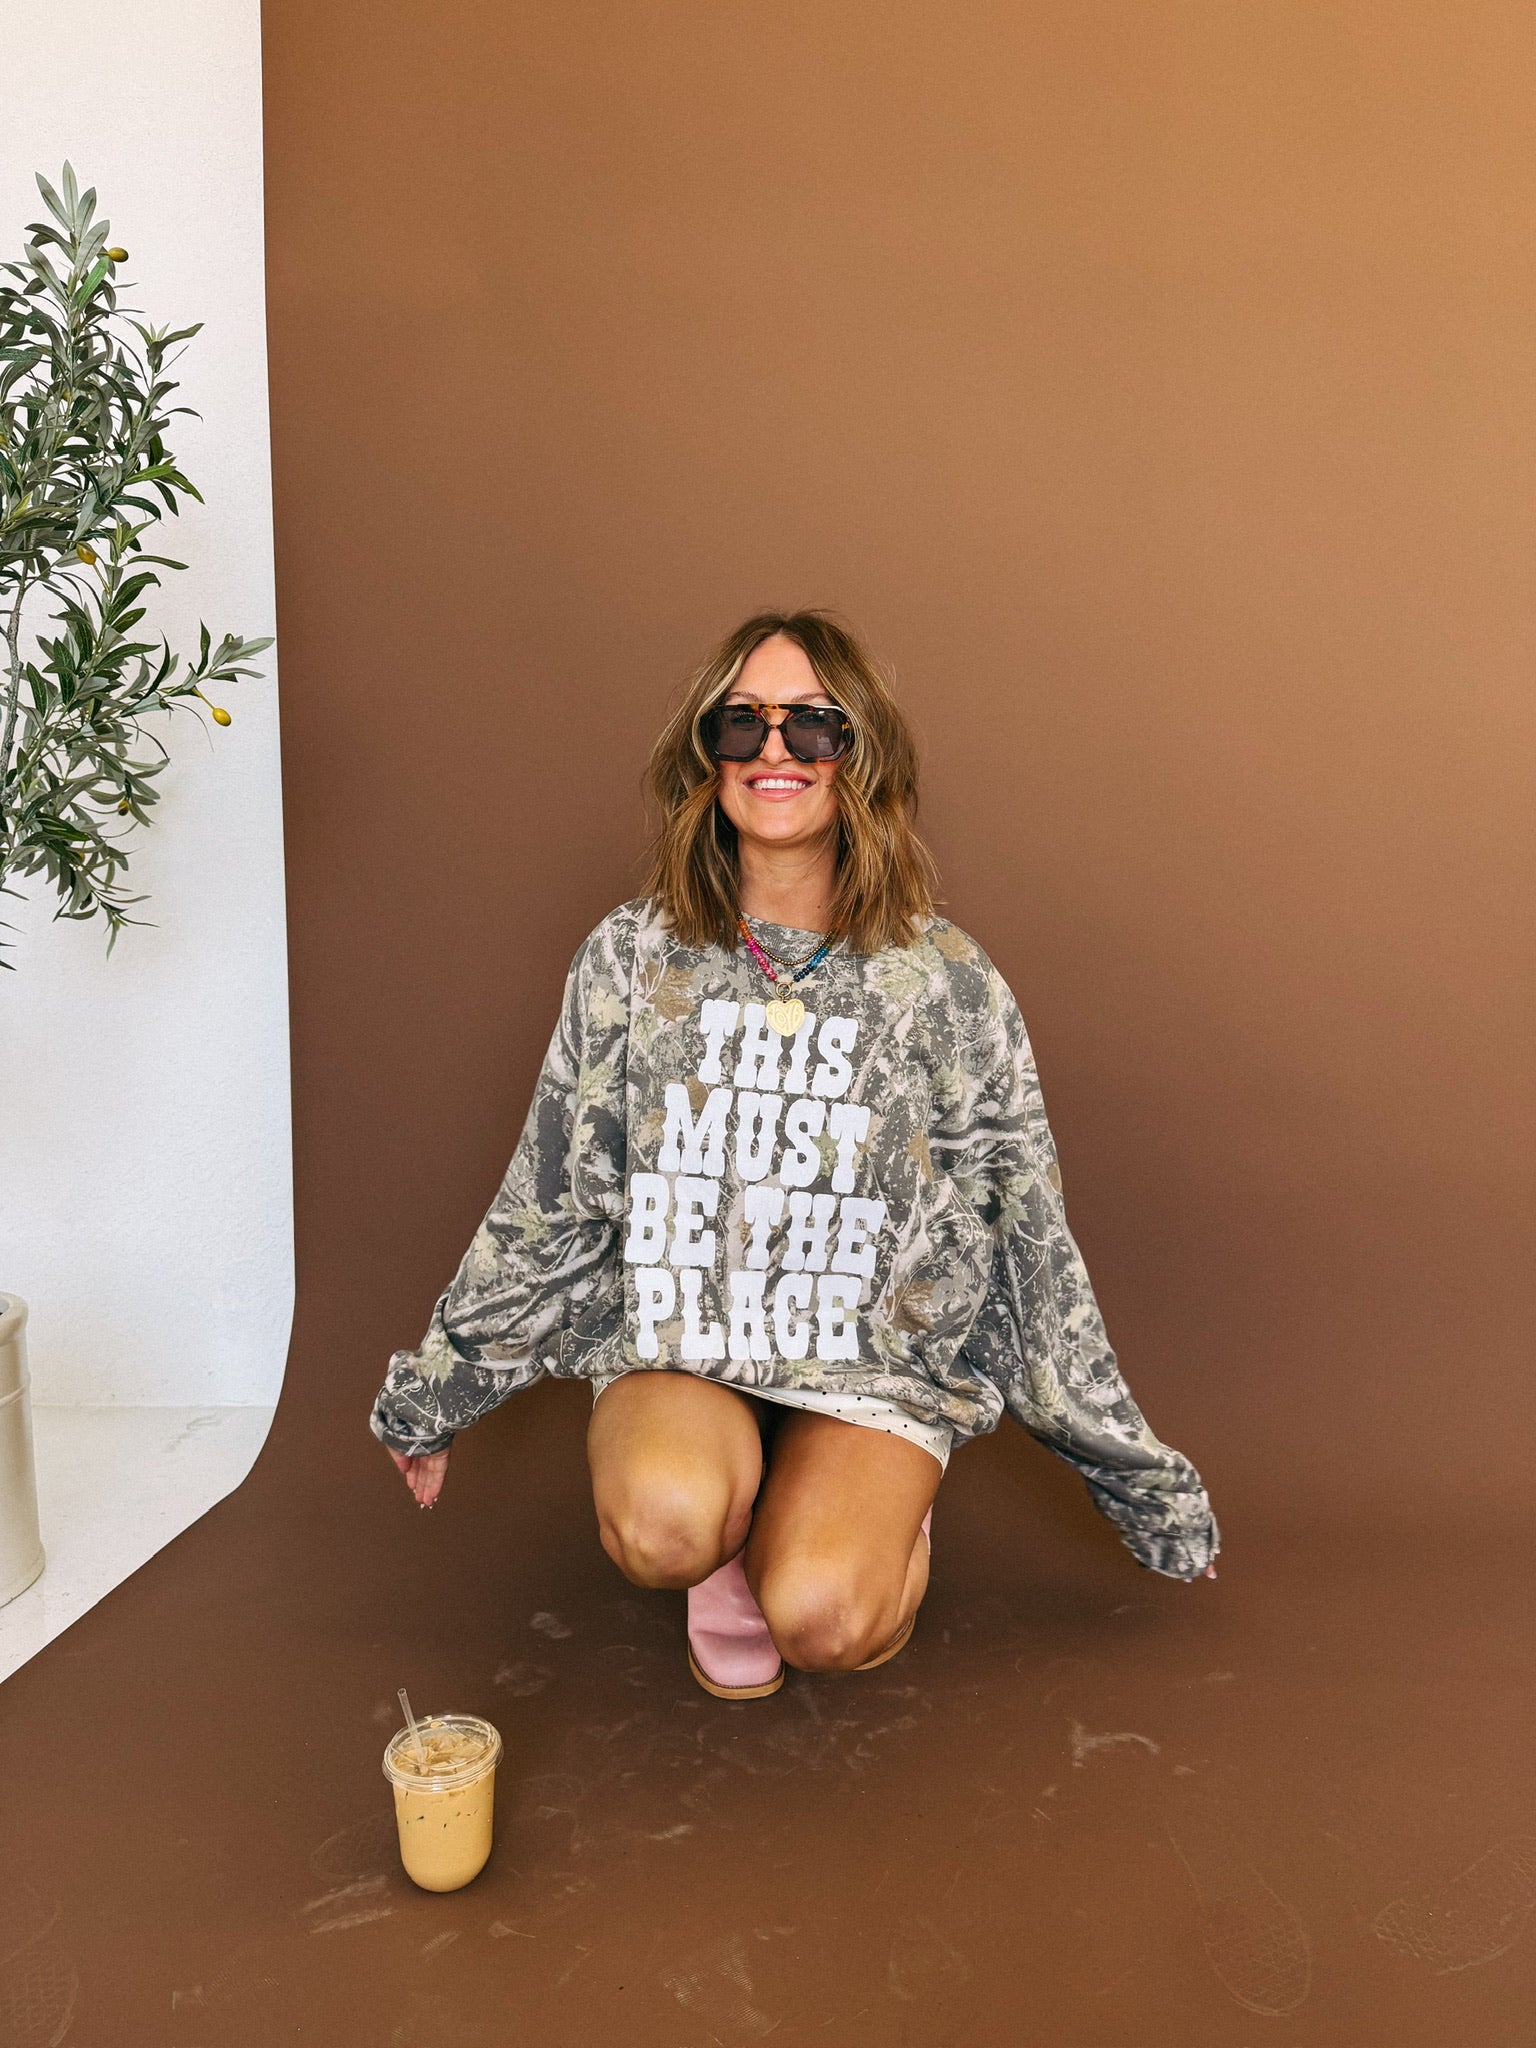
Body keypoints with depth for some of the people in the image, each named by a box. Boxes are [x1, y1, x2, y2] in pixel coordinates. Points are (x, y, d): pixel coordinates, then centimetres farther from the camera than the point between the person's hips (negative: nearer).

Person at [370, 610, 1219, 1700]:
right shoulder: (631, 958, -3)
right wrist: (433, 1393, 14)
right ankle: (737, 1542, 7)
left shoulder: (948, 982, -7)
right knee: (666, 1524, -30)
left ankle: (887, 1509, 11)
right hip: (676, 1342, 1)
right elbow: (548, 1204, 6)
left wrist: (1146, 1485, 5)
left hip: (873, 1364, -1)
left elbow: (1028, 1236, 0)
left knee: (821, 1620, -24)